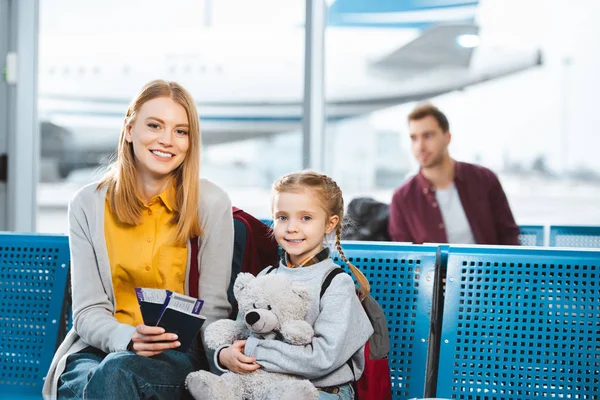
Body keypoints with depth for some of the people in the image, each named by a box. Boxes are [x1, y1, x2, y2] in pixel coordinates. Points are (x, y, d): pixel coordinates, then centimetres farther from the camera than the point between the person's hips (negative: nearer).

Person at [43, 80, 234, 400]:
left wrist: (175, 337, -19)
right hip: (102, 346, 1)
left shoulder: (211, 204, 0)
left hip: (179, 355, -1)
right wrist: (129, 338, -21)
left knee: (117, 372, -36)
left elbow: (214, 310, 2)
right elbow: (88, 312, 1)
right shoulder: (88, 204, 5)